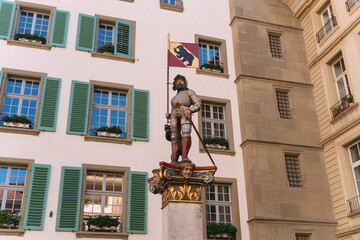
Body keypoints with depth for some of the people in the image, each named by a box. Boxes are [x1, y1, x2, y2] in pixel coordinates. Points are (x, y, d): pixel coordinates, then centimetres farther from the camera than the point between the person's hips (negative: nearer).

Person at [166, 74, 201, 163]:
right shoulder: (174, 99, 38)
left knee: (186, 132, -28)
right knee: (174, 137, -10)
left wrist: (190, 110, -11)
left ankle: (185, 156, -43)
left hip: (185, 113, -5)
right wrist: (168, 115, 8)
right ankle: (174, 160, -17)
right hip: (174, 114, 5)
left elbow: (198, 104, 9)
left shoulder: (189, 92, 23)